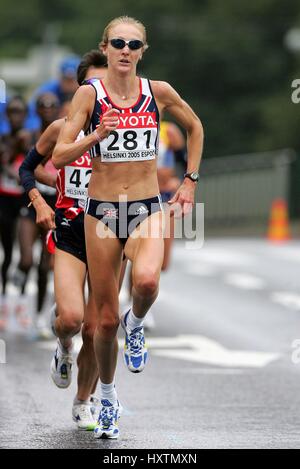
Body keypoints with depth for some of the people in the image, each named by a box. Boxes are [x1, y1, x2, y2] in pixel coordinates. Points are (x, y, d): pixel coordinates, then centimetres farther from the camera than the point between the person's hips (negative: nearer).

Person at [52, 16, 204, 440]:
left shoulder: (158, 92, -1)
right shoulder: (90, 94, -6)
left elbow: (194, 127, 18)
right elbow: (59, 156, -9)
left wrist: (190, 181, 13)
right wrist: (98, 134, -25)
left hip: (147, 209, 0)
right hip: (102, 210, 0)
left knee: (147, 281, -33)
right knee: (106, 319, 6)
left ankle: (135, 326, 2)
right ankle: (107, 398, 28)